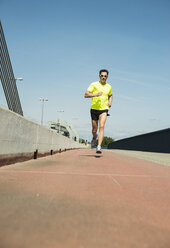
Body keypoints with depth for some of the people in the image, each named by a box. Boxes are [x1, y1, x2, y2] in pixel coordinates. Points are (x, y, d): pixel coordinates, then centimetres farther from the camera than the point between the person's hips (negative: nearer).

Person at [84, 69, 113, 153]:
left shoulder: (109, 87, 9)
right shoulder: (94, 84, -1)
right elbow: (86, 95, -11)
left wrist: (110, 102, 10)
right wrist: (95, 94, -27)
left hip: (104, 109, 1)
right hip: (94, 109, 0)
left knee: (101, 127, -19)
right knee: (94, 129, 8)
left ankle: (99, 147, -22)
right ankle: (94, 137, 44)